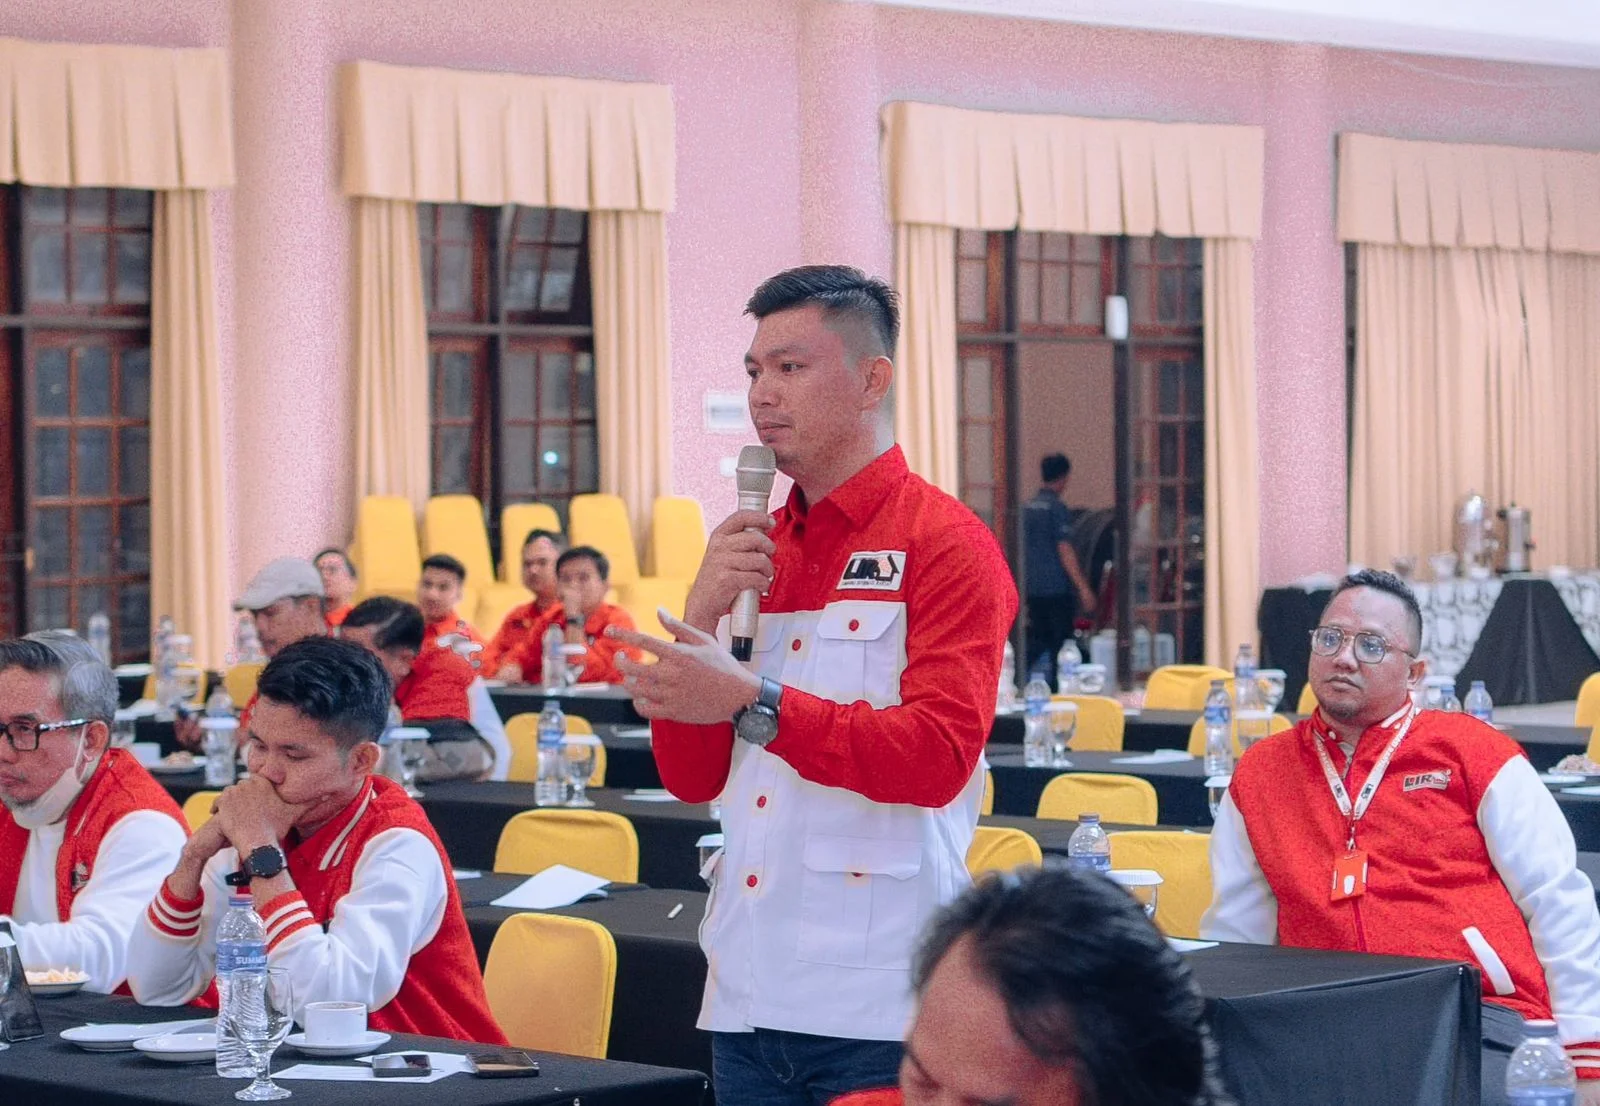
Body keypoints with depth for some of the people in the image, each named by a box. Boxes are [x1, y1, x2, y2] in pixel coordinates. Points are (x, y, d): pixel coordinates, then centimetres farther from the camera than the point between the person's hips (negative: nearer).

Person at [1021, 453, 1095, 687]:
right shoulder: (1058, 509, -11)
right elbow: (1065, 551, -16)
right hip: (1057, 587, -7)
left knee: (1037, 640, 13)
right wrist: (1083, 587, -14)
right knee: (1061, 641, 1)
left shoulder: (1027, 507, 10)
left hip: (1033, 587, 7)